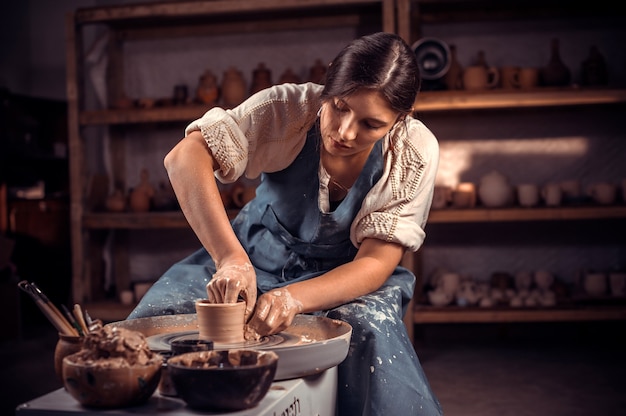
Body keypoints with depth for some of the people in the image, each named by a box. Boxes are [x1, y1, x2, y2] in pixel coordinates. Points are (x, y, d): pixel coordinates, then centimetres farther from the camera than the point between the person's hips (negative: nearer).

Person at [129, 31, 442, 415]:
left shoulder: (414, 153, -20)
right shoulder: (288, 109, -23)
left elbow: (377, 262, -21)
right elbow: (184, 158, -32)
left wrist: (294, 298, -40)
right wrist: (230, 256, -46)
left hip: (346, 277, 0)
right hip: (257, 257, 1)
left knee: (373, 336, -34)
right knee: (150, 322, -21)